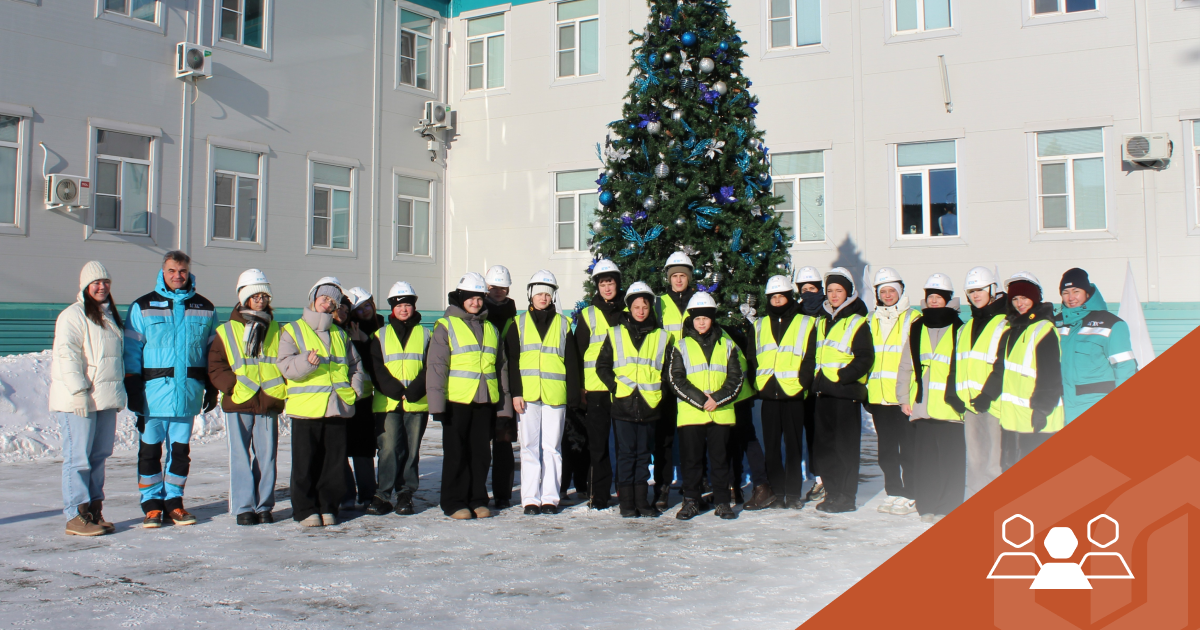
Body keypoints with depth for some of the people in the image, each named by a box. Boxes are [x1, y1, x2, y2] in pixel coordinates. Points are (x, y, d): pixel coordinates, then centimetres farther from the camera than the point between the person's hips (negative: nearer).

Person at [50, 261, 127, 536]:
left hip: (106, 399, 8)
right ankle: (76, 517, -1)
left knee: (99, 456, 10)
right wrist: (79, 391, -21)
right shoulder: (73, 315, -7)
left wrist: (119, 392, 20)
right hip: (79, 400, -8)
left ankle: (94, 512, 17)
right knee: (78, 457, -5)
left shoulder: (109, 315, 19)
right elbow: (67, 354, -15)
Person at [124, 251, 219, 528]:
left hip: (188, 391, 2)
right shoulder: (143, 307, 2)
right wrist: (132, 388, -6)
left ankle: (173, 500, 20)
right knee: (150, 448, 4)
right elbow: (131, 351, 0)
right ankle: (151, 504, 14)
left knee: (181, 449, 9)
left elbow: (213, 352, 14)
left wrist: (212, 388, 9)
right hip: (153, 391, -2)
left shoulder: (205, 308, 9)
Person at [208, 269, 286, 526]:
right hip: (238, 405, -2)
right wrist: (234, 386, -12)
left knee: (267, 456, 5)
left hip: (269, 404, 2)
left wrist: (283, 386, -2)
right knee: (241, 457, 1)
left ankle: (264, 506, 14)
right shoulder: (227, 331, 4)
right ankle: (244, 507, 9)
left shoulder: (277, 331, 13)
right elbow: (215, 367, 2)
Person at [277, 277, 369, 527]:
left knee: (334, 462, 5)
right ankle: (305, 509, 9)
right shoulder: (293, 331, 5)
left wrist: (356, 387, 4)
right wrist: (307, 361, -26)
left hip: (337, 408, 4)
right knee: (305, 463, 0)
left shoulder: (340, 335, 19)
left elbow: (356, 365, 22)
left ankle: (328, 507, 15)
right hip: (305, 408, -4)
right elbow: (286, 365, -7)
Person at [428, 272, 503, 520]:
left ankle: (478, 499, 18)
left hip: (484, 401, 4)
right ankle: (454, 502, 11)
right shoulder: (446, 326, 0)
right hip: (456, 401, -4)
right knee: (456, 453, 2)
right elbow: (436, 366, -6)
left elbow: (500, 365, 19)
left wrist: (502, 402, 16)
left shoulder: (490, 328, 15)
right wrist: (437, 403, -12)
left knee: (481, 452, 8)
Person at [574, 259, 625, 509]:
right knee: (597, 442, 1)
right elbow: (578, 352, 8)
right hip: (596, 388, 0)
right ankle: (599, 494, 9)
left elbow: (643, 344, 14)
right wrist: (579, 386, 1)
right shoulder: (587, 315, 9)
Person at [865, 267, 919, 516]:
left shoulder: (912, 319, -1)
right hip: (879, 395, 5)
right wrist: (867, 390, 14)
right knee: (886, 449, 10)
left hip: (904, 396, -5)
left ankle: (910, 496, 7)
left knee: (908, 448, -1)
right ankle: (893, 492, 20)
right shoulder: (872, 321, 14)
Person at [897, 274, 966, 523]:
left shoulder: (959, 329, 3)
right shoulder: (916, 329, 14)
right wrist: (904, 397, 9)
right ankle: (927, 507, 14)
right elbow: (905, 367, 16)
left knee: (951, 460, -1)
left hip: (950, 408, -3)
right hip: (921, 407, 3)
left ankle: (949, 508, 8)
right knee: (924, 459, 6)